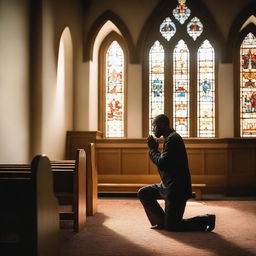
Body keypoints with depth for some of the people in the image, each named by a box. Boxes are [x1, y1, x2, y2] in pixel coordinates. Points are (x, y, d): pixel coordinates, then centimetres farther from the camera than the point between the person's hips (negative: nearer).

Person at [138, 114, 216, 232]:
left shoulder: (172, 139, -18)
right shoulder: (171, 138, 15)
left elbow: (162, 163, -24)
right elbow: (163, 162, 17)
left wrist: (153, 149, -10)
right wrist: (154, 148, 5)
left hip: (177, 188, -10)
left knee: (171, 226, -4)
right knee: (143, 193, 11)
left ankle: (206, 220, 5)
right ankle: (162, 222, 16)